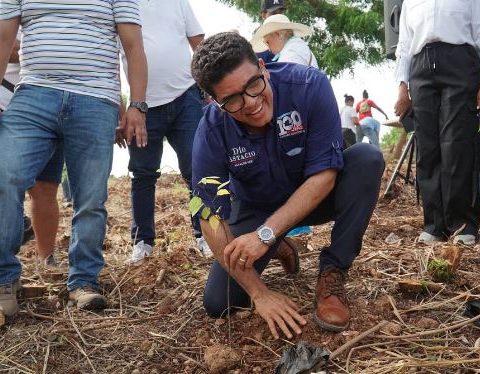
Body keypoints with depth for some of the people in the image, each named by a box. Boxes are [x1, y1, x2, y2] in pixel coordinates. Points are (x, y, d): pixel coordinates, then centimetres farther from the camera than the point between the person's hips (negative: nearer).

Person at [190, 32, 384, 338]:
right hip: (256, 208, 1)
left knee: (367, 159, -31)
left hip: (316, 196, -1)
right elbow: (211, 217, -23)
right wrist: (260, 293, -27)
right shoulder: (212, 131, -26)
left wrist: (266, 234, -36)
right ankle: (277, 251, 20)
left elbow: (324, 174, -28)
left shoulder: (309, 85, -30)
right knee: (218, 304, -11)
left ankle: (332, 273, -16)